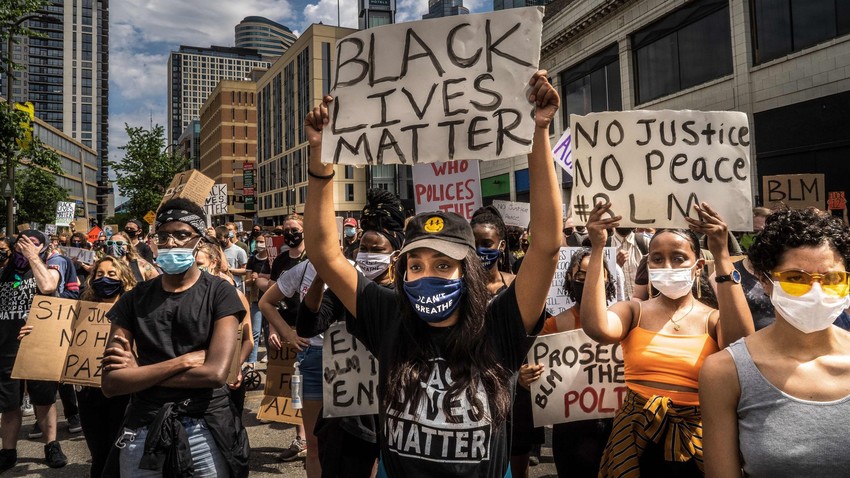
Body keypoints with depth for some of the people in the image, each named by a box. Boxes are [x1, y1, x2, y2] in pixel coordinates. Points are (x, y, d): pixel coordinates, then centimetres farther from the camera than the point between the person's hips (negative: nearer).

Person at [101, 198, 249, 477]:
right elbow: (110, 383, -5)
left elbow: (215, 373, -16)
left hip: (205, 430, -2)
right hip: (143, 431, 3)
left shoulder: (219, 292, -5)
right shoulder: (134, 299, 4)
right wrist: (182, 361, -14)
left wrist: (138, 373, -9)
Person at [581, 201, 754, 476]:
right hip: (637, 440, 1)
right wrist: (597, 248, -24)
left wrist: (721, 255, -28)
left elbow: (741, 344, -27)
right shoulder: (634, 312, -1)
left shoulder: (713, 319, -3)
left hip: (696, 441, 0)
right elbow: (597, 328, -23)